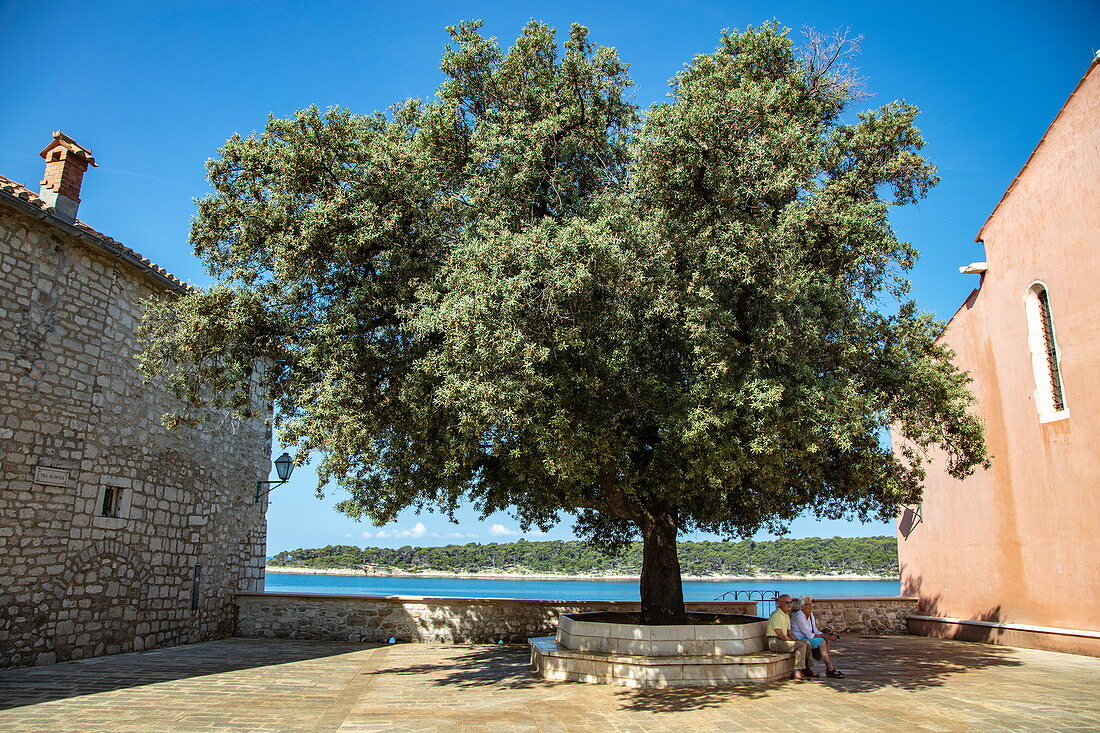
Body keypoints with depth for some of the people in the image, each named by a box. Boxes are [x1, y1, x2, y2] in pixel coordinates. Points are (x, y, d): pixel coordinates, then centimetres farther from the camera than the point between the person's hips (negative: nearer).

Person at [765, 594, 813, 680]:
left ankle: (805, 668, 13)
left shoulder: (786, 616, 17)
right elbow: (779, 633, -21)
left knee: (807, 643, 4)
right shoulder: (776, 615, -16)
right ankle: (797, 672, -20)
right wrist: (791, 640, -12)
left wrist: (795, 639, 2)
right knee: (801, 645, -22)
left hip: (784, 640, 10)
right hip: (775, 642, -10)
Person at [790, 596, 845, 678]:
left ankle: (831, 668, -10)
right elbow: (809, 635, -21)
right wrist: (825, 636, -19)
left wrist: (827, 635, -7)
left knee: (826, 640, -8)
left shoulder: (811, 615, 9)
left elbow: (815, 631, 10)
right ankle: (830, 670, -16)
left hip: (805, 638, 9)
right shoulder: (799, 616, -19)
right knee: (821, 641, -21)